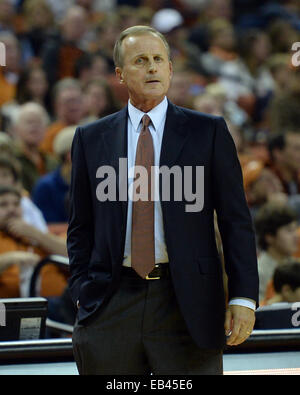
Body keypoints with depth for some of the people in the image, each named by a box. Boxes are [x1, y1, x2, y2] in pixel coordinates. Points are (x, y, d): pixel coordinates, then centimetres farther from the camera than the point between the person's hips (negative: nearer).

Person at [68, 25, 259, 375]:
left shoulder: (208, 132, 5)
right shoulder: (91, 139, 10)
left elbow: (236, 221, 2)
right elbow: (81, 227, 13)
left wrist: (243, 297, -6)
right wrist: (83, 293, 2)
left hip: (187, 304, -1)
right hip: (111, 304, 2)